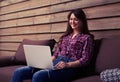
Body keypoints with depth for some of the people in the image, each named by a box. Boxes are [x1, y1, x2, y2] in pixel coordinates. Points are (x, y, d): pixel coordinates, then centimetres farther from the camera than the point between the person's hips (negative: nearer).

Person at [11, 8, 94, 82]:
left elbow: (85, 60, -4)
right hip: (55, 64, 6)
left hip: (70, 68, -6)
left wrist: (68, 64, -20)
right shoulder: (65, 36, 24)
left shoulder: (87, 37, 6)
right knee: (19, 72, -15)